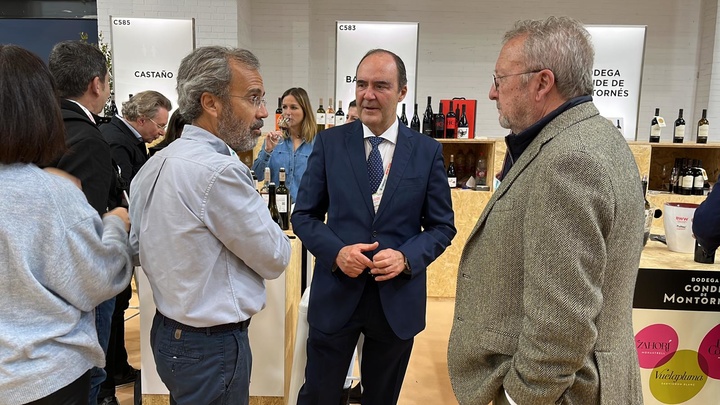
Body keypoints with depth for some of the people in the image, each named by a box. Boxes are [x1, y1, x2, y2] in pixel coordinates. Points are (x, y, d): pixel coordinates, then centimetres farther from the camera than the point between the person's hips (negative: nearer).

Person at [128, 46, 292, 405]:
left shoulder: (155, 164, 2)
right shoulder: (219, 171, -26)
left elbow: (134, 244, 11)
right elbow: (274, 260, -18)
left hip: (166, 331, 9)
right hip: (212, 347, -8)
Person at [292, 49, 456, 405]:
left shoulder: (428, 151, -2)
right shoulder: (329, 142, -2)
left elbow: (442, 226, 2)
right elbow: (303, 215, 1)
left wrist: (407, 257, -16)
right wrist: (336, 251, -17)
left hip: (398, 298, 1)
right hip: (336, 294, 0)